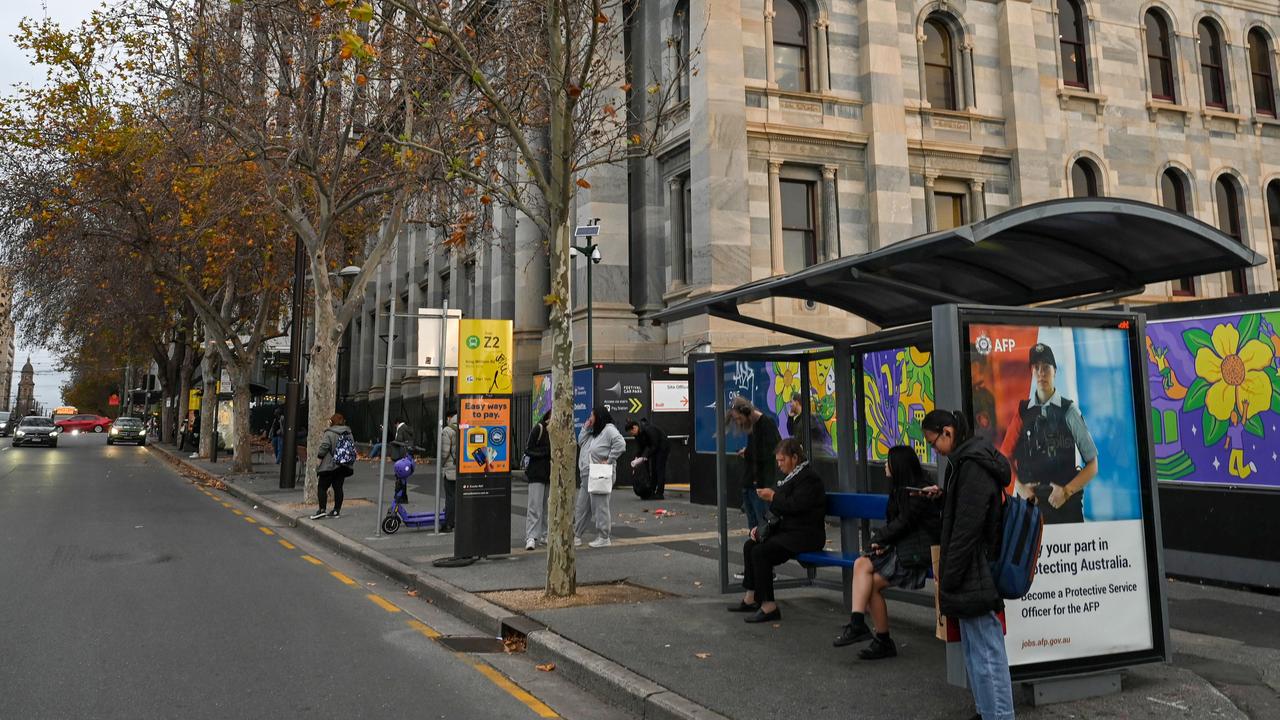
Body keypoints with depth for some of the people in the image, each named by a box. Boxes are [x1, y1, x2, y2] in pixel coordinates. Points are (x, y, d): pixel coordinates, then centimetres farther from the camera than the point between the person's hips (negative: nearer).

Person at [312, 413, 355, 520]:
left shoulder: (329, 433, -13)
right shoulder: (349, 434, 7)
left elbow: (322, 449, -18)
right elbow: (354, 448, 9)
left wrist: (318, 453, 1)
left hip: (329, 466, -6)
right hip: (344, 466, 6)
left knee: (322, 487, 1)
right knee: (338, 487, 10)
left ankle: (322, 509, -4)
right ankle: (337, 510, 12)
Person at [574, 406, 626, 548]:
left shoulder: (609, 430, -11)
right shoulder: (592, 433, 20)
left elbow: (620, 444, -22)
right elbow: (581, 443, 20)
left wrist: (609, 460, -20)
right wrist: (585, 429, 9)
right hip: (587, 476, 10)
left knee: (600, 506, -4)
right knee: (582, 507, 14)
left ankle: (603, 538, 5)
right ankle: (576, 536, 22)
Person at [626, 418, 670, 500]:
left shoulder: (648, 429, -31)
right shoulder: (637, 434, -6)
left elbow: (655, 446, -27)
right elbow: (639, 447, -2)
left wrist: (644, 457, -29)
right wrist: (637, 458, -17)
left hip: (663, 447, -8)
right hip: (654, 448, 8)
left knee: (660, 469, -10)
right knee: (652, 469, 4)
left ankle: (659, 494, -9)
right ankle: (652, 492, 7)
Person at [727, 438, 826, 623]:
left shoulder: (809, 478, -13)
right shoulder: (792, 477, 18)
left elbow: (794, 506, -26)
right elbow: (781, 511, 19)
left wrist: (773, 497, -13)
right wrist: (762, 527, 8)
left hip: (805, 535, -10)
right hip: (788, 530, 10)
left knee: (760, 552, -24)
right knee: (750, 546, 4)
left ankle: (768, 606, -18)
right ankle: (751, 597, 10)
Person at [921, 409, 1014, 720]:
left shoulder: (973, 464, -17)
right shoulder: (974, 459, 14)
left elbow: (966, 528, -21)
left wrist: (948, 578, -17)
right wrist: (943, 494, 15)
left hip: (975, 575, -10)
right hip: (980, 572, 10)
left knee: (985, 653, -4)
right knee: (978, 647, 17)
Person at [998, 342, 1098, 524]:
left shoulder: (1069, 411, 0)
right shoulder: (1022, 412, 6)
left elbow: (1092, 465, 3)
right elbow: (1005, 458, 12)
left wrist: (1067, 491, -6)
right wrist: (1020, 487, -1)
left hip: (1066, 505, -1)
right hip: (1029, 504, 2)